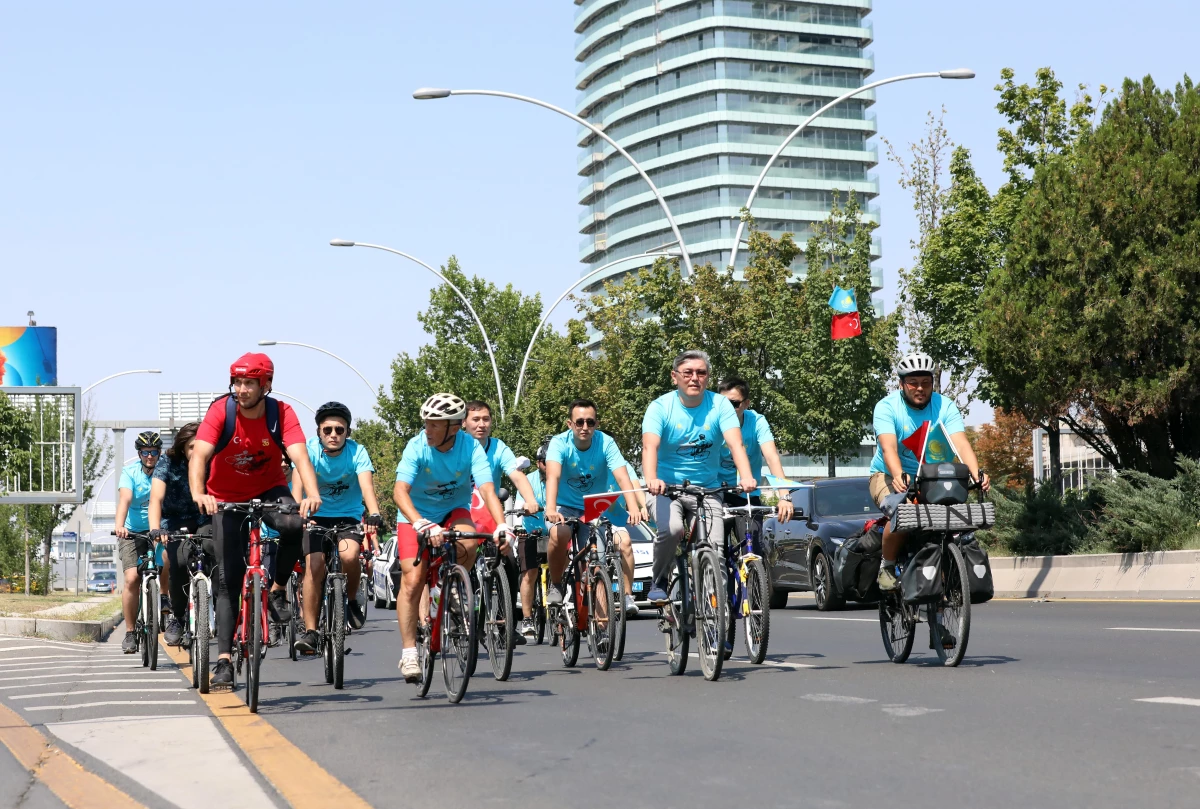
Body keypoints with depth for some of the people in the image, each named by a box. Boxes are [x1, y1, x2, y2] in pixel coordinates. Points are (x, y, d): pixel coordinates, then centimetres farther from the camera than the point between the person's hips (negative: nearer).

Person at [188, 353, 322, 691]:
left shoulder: (281, 413, -19)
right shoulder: (221, 410, -21)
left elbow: (300, 456, -31)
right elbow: (199, 454, -33)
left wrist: (312, 494, -50)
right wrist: (198, 493, -52)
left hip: (269, 490, 1)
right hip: (227, 497, 0)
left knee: (294, 525, -33)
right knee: (229, 578, -6)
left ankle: (277, 590, -7)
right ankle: (224, 659, -2)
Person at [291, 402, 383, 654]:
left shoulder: (357, 452, -15)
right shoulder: (309, 450, -14)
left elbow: (367, 485, -28)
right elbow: (298, 485, -27)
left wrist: (374, 515, -47)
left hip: (348, 517, 0)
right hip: (316, 517, 0)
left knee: (349, 556, -29)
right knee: (314, 566, -20)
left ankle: (351, 599, 1)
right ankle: (310, 631, -12)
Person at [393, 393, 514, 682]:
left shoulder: (471, 447, -21)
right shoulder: (417, 447, -23)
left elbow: (487, 489, -30)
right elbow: (400, 491, -34)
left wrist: (501, 525, -48)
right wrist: (421, 525, -51)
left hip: (454, 511, 1)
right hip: (416, 515, -1)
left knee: (467, 546, -32)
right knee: (412, 581, -14)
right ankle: (409, 653, -5)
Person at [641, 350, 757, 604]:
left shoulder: (719, 405, -5)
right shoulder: (660, 407, -9)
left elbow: (735, 443, -19)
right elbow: (650, 446, -24)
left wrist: (746, 477, -39)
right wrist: (651, 479, -45)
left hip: (707, 489, 2)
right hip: (666, 488, -2)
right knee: (671, 529, -31)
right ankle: (659, 581, -4)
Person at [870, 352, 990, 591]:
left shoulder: (945, 407, -5)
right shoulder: (887, 407, -12)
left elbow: (961, 444, -19)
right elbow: (888, 447, -28)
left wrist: (977, 475, -38)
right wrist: (898, 477, -47)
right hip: (889, 475, -3)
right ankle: (887, 566, -9)